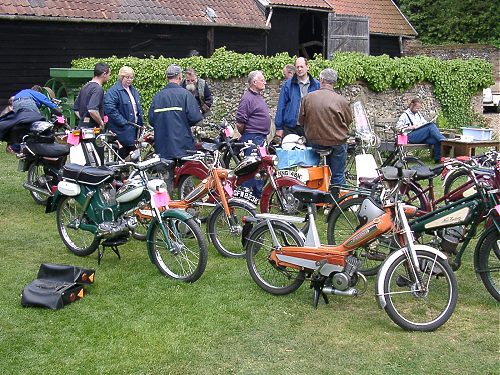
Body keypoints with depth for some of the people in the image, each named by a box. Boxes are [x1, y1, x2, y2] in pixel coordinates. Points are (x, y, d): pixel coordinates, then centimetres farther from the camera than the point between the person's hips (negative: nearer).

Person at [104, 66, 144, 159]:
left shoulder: (134, 90, 18)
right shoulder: (113, 91, -10)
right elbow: (110, 109, -21)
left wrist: (141, 123, 14)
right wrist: (123, 122, -22)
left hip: (134, 129, 8)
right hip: (122, 131, -8)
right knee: (122, 155, -4)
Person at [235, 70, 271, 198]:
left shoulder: (259, 96, 16)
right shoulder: (247, 98, -16)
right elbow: (240, 122, -18)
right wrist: (245, 136, -4)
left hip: (261, 139, 10)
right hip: (252, 139, -10)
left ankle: (259, 194, 25)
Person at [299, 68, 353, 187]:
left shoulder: (308, 98, -5)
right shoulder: (342, 101, -12)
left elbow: (302, 121, 3)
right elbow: (349, 120, -1)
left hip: (314, 142, 3)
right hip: (336, 142, -3)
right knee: (337, 176, 6)